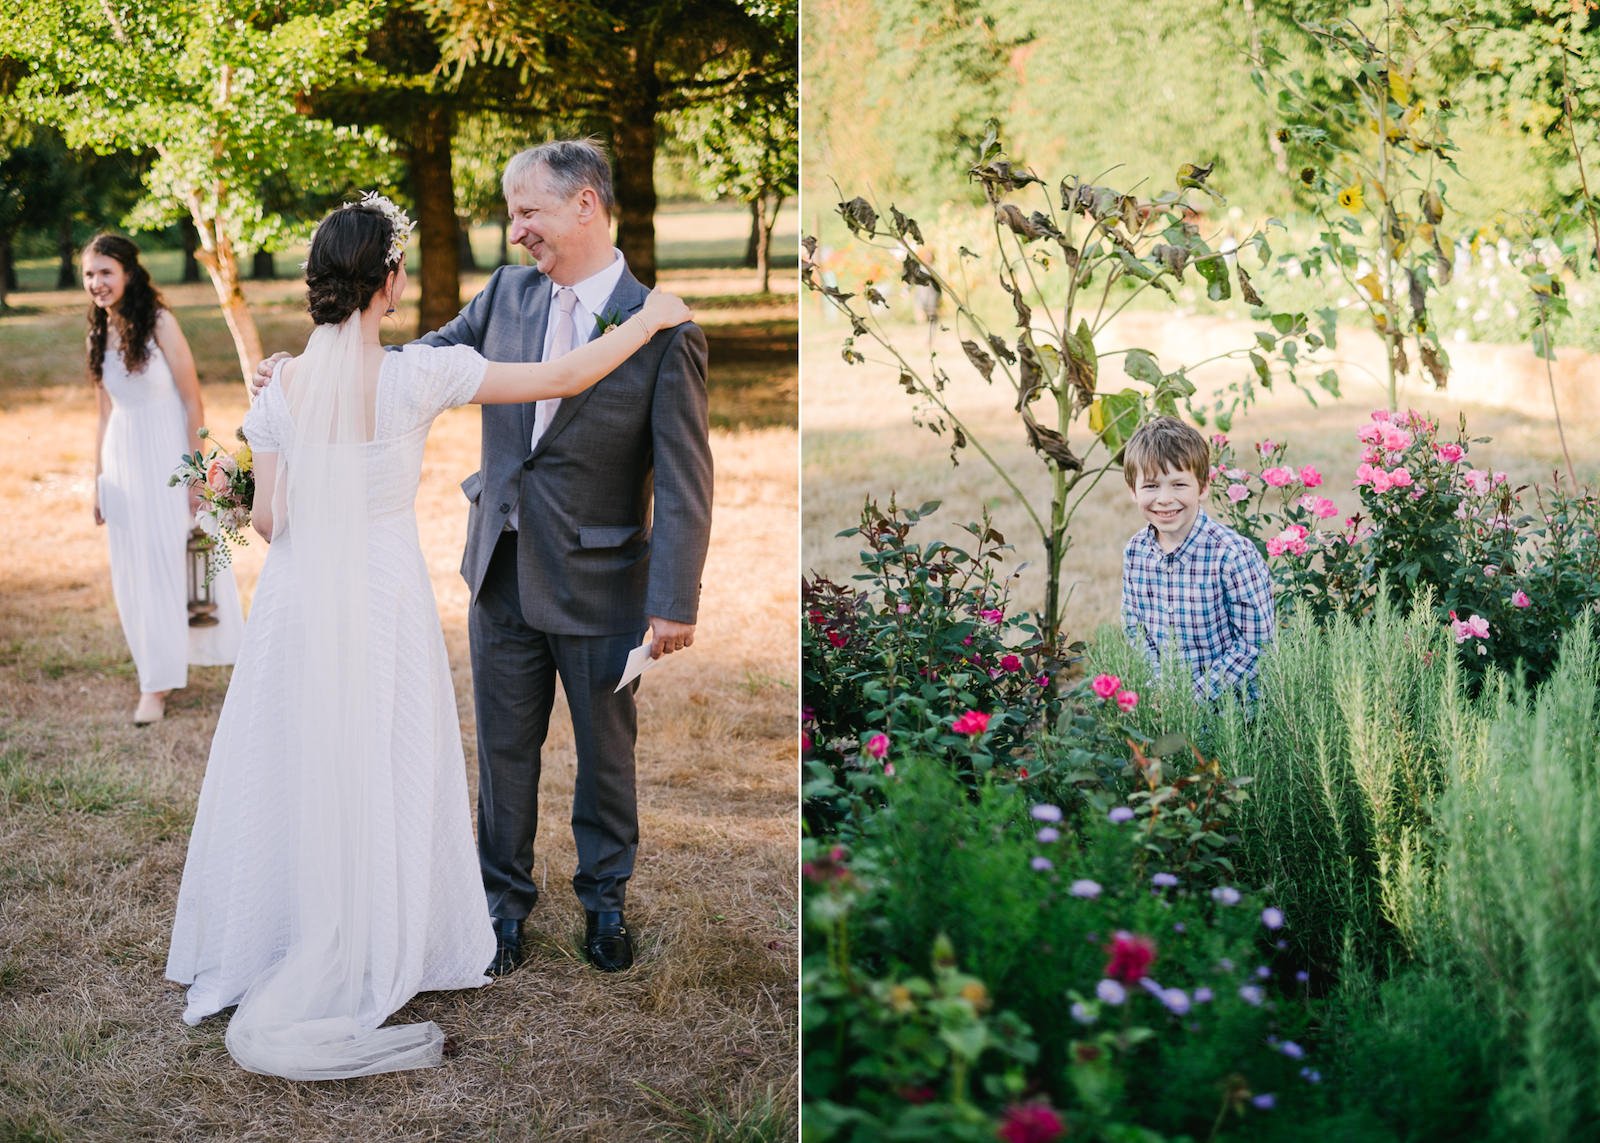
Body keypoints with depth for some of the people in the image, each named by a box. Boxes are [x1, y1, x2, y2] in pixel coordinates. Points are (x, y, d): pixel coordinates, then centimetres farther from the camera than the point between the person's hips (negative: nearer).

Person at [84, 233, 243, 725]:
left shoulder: (159, 323, -10)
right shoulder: (99, 333, 7)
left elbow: (192, 399, -11)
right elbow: (105, 413, 13)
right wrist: (98, 480, 13)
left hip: (168, 452, -5)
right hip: (123, 458, 5)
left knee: (175, 559, -2)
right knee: (134, 568, 8)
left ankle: (160, 682, 6)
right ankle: (157, 676, 20)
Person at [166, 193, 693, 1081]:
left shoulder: (279, 390, -6)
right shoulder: (417, 377, -15)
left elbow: (265, 518, -3)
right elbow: (564, 378, -10)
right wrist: (650, 319, 3)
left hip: (297, 601, 3)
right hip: (384, 599, -3)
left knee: (289, 781, 15)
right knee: (376, 788, 10)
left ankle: (248, 955, 29)